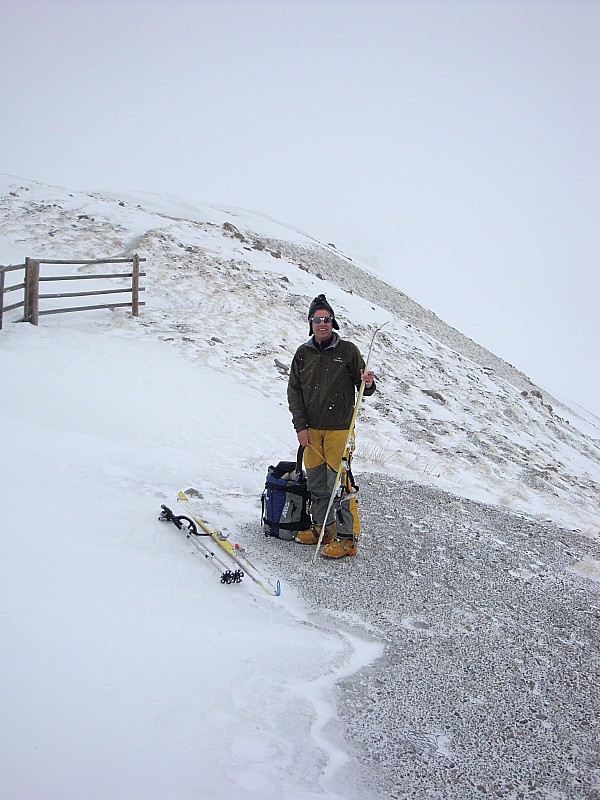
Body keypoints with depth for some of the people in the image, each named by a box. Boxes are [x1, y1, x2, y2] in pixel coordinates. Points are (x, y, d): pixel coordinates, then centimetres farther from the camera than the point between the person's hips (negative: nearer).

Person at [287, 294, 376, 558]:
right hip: (311, 430, 4)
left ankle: (347, 538, 1)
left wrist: (368, 384, -23)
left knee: (339, 484, -7)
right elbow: (294, 390, 7)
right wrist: (300, 426, -1)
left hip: (339, 429, -4)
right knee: (316, 483, 12)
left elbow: (362, 384, 2)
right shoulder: (303, 353, 7)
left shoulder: (348, 350, -2)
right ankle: (323, 528, 28)